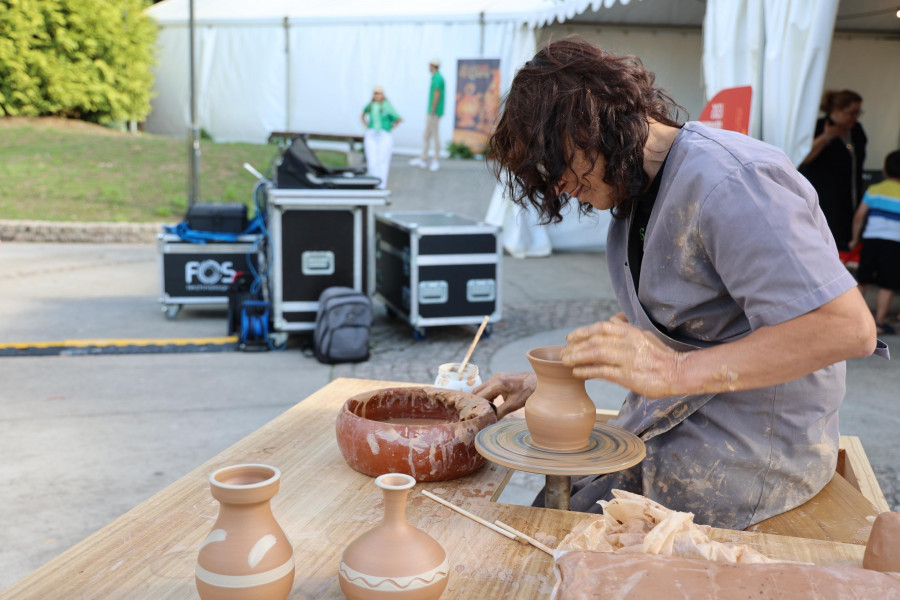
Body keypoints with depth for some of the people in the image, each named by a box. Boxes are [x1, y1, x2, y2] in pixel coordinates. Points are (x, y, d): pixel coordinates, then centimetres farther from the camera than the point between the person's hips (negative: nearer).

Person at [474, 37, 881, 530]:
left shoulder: (725, 181, -22)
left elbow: (847, 328, -29)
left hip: (751, 449, -9)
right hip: (666, 429, 9)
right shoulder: (641, 190, 9)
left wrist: (675, 372, -31)